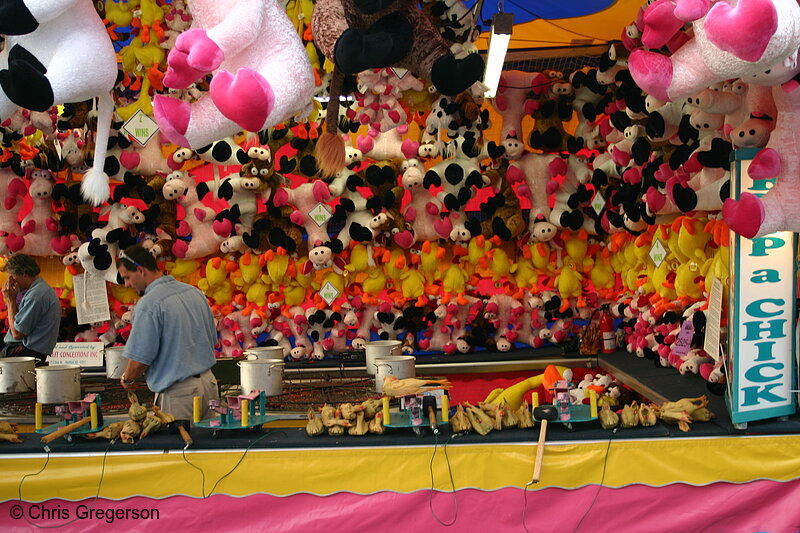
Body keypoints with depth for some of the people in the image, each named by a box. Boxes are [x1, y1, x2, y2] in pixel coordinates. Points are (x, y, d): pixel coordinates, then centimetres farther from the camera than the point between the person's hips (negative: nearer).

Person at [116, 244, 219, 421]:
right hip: (208, 382, 8)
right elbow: (212, 339, 16)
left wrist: (127, 379, 4)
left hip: (178, 393, -8)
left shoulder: (148, 304, -16)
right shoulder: (194, 292, 8)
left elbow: (140, 359, -16)